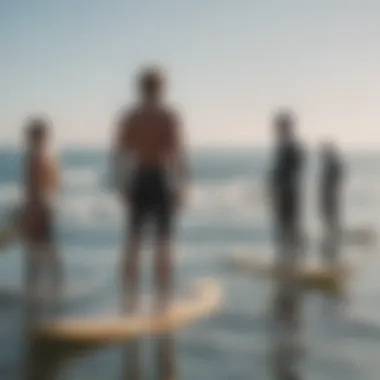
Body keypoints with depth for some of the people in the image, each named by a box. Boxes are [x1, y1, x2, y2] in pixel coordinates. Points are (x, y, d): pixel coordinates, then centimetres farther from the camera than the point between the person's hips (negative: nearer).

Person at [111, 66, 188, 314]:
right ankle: (162, 302, 1)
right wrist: (181, 189, -7)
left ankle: (130, 299, 6)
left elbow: (119, 154, 1)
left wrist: (123, 188, 8)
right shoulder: (170, 116, -6)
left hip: (138, 183, 3)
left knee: (133, 243, 7)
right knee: (163, 244, 1)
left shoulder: (128, 116, 4)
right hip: (162, 182, -3)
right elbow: (179, 154, -12)